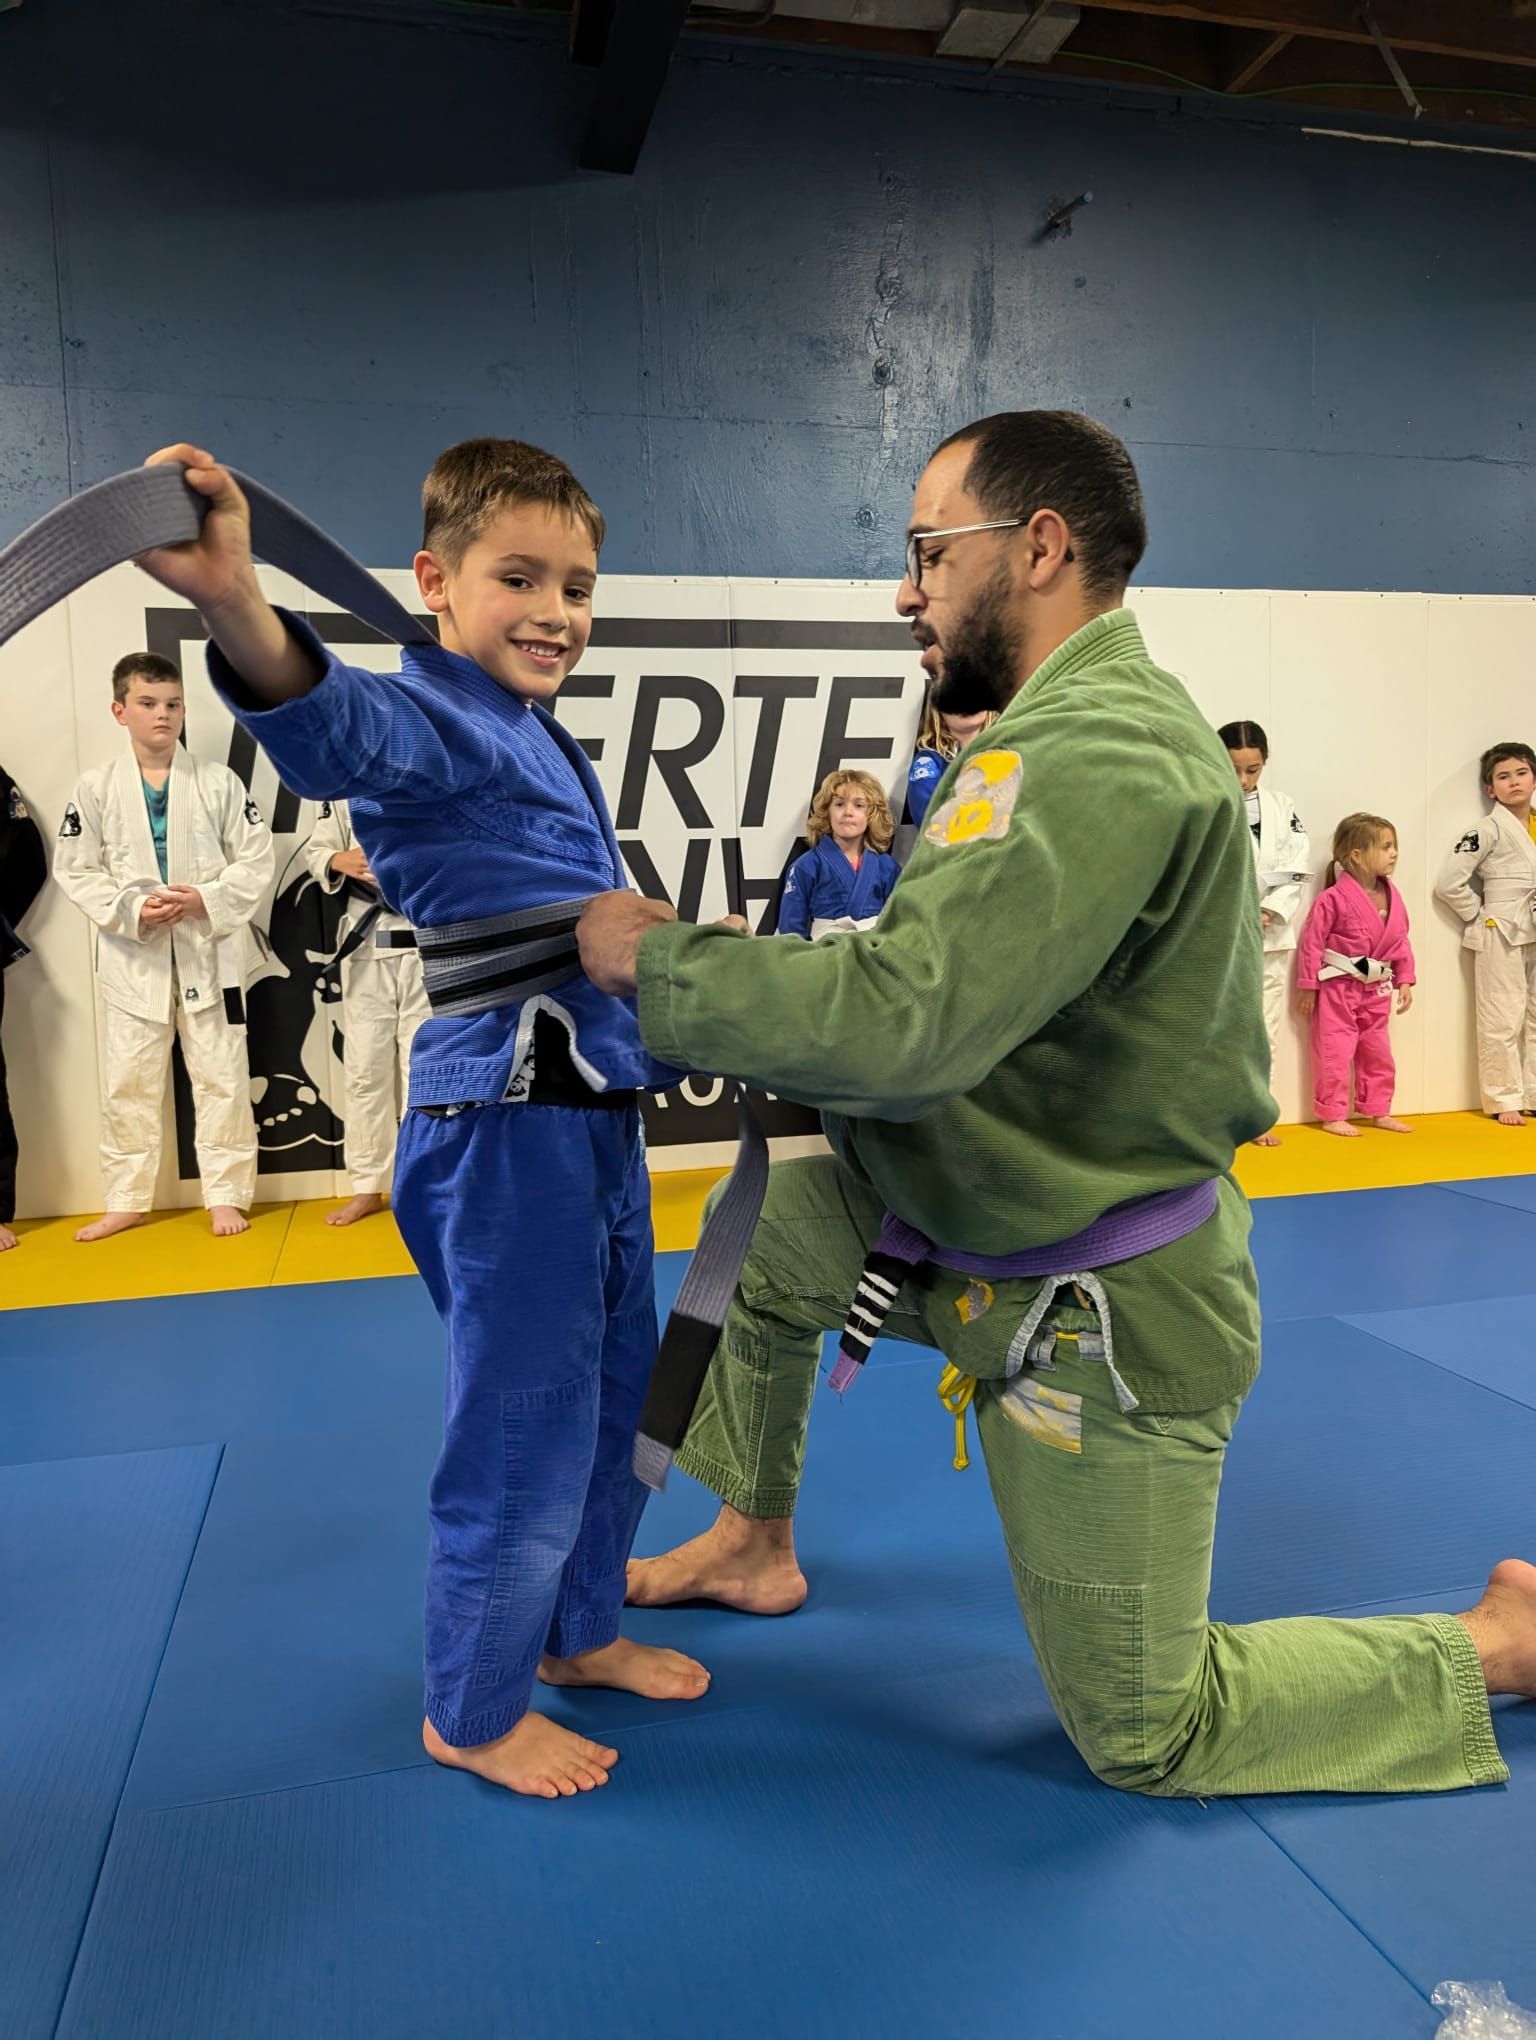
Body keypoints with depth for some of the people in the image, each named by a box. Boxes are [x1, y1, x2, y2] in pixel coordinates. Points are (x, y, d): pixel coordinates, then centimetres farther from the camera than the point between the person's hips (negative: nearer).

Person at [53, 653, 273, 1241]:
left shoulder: (218, 781, -2)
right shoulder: (95, 787, -1)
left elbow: (256, 860, -2)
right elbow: (75, 869, 1)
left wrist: (206, 900, -16)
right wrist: (131, 909, -14)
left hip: (210, 949, -1)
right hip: (132, 955, 1)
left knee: (221, 1076, 4)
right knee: (128, 1081, 9)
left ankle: (227, 1195, 16)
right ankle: (126, 1200, 23)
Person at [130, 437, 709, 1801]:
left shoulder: (532, 739, 17)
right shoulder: (429, 723, -13)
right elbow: (334, 723, -38)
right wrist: (234, 603, -57)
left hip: (589, 1114, 10)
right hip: (508, 1123, -9)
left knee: (615, 1396, 20)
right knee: (526, 1423, 2)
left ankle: (576, 1632, 41)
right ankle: (471, 1710, 25)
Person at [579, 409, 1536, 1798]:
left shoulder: (1097, 756, -29)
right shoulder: (1104, 714, 5)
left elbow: (906, 1020, -38)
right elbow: (966, 984, 9)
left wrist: (653, 958, -25)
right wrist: (737, 967, 0)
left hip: (1097, 1316, -9)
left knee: (1146, 1734, 7)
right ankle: (755, 1546, 34)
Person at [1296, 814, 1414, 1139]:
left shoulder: (1392, 896, 3)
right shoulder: (1333, 899, -18)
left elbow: (1401, 941, 11)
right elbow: (1312, 943, -14)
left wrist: (1404, 980, 6)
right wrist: (1309, 987, -11)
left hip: (1376, 990, 7)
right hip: (1338, 987, -7)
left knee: (1378, 1053, 15)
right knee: (1335, 1053, -1)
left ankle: (1378, 1110, 28)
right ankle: (1332, 1115, 9)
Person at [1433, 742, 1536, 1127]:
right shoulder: (1488, 830, -9)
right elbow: (1449, 882, -13)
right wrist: (1479, 915, -8)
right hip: (1502, 935, -6)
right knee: (1502, 1022, -2)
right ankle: (1504, 1100, 8)